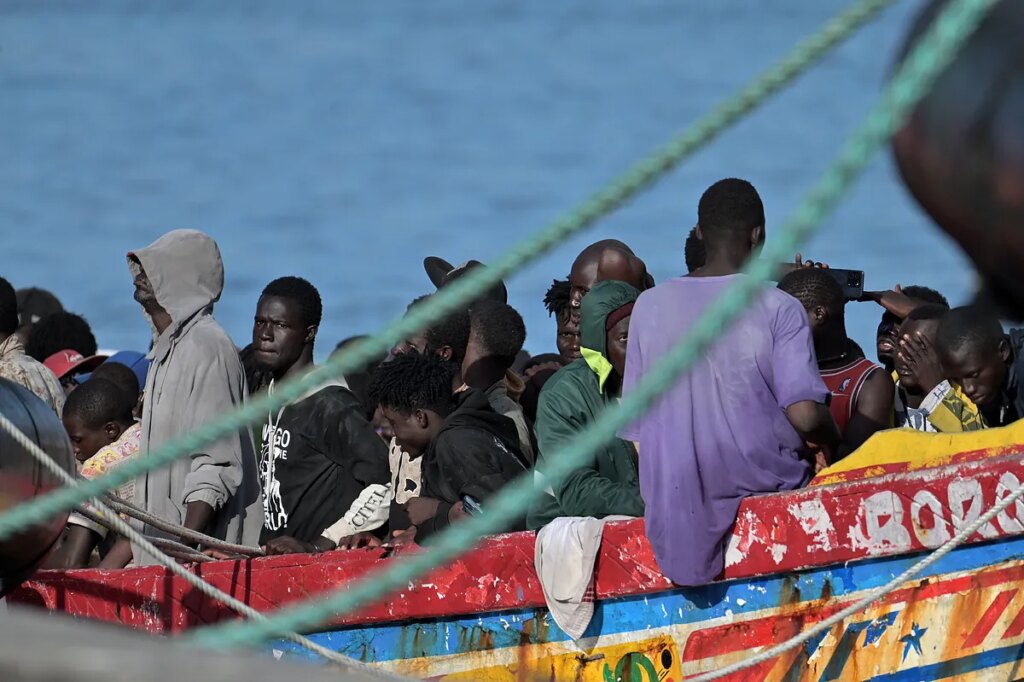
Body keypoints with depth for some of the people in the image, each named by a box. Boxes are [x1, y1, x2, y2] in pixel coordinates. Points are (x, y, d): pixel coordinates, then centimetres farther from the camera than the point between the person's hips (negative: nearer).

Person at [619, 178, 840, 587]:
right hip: (759, 482, -4)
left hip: (668, 494, 4)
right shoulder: (779, 309, -5)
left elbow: (634, 429, 8)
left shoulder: (650, 306, 5)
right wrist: (831, 439, 9)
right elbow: (804, 414, -12)